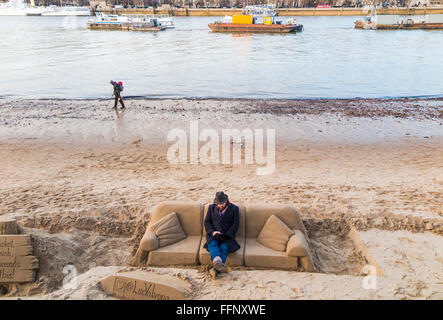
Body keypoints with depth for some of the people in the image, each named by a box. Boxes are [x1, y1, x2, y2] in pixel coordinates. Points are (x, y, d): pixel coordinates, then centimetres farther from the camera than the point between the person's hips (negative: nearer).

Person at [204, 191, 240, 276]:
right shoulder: (211, 207, 12)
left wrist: (227, 234, -12)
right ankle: (217, 261, -59)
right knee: (212, 244, -32)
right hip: (213, 234, 1)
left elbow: (235, 224, 2)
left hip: (227, 235, -1)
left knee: (224, 247, -31)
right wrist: (213, 232, -9)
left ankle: (217, 268, -49)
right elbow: (207, 222, 9)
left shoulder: (234, 208, 5)